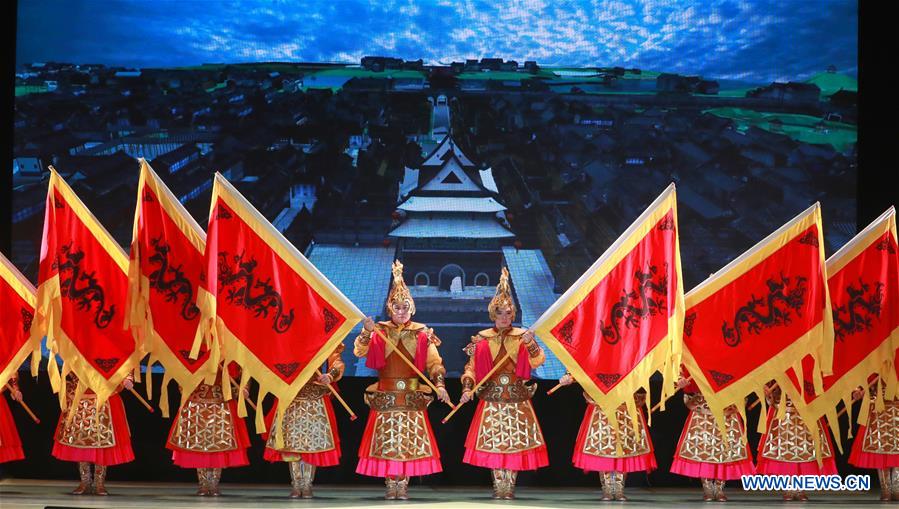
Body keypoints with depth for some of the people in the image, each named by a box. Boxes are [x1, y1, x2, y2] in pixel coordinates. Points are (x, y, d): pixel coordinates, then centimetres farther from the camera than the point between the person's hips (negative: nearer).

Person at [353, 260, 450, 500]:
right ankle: (390, 485, 7)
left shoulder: (422, 334, 3)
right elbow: (359, 352, -10)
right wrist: (367, 333, -26)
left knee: (410, 441, -1)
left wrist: (439, 384, -19)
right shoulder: (380, 332, 3)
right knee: (386, 441, 0)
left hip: (412, 398, 0)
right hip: (385, 397, 0)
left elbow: (434, 362, -4)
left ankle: (403, 485, 6)